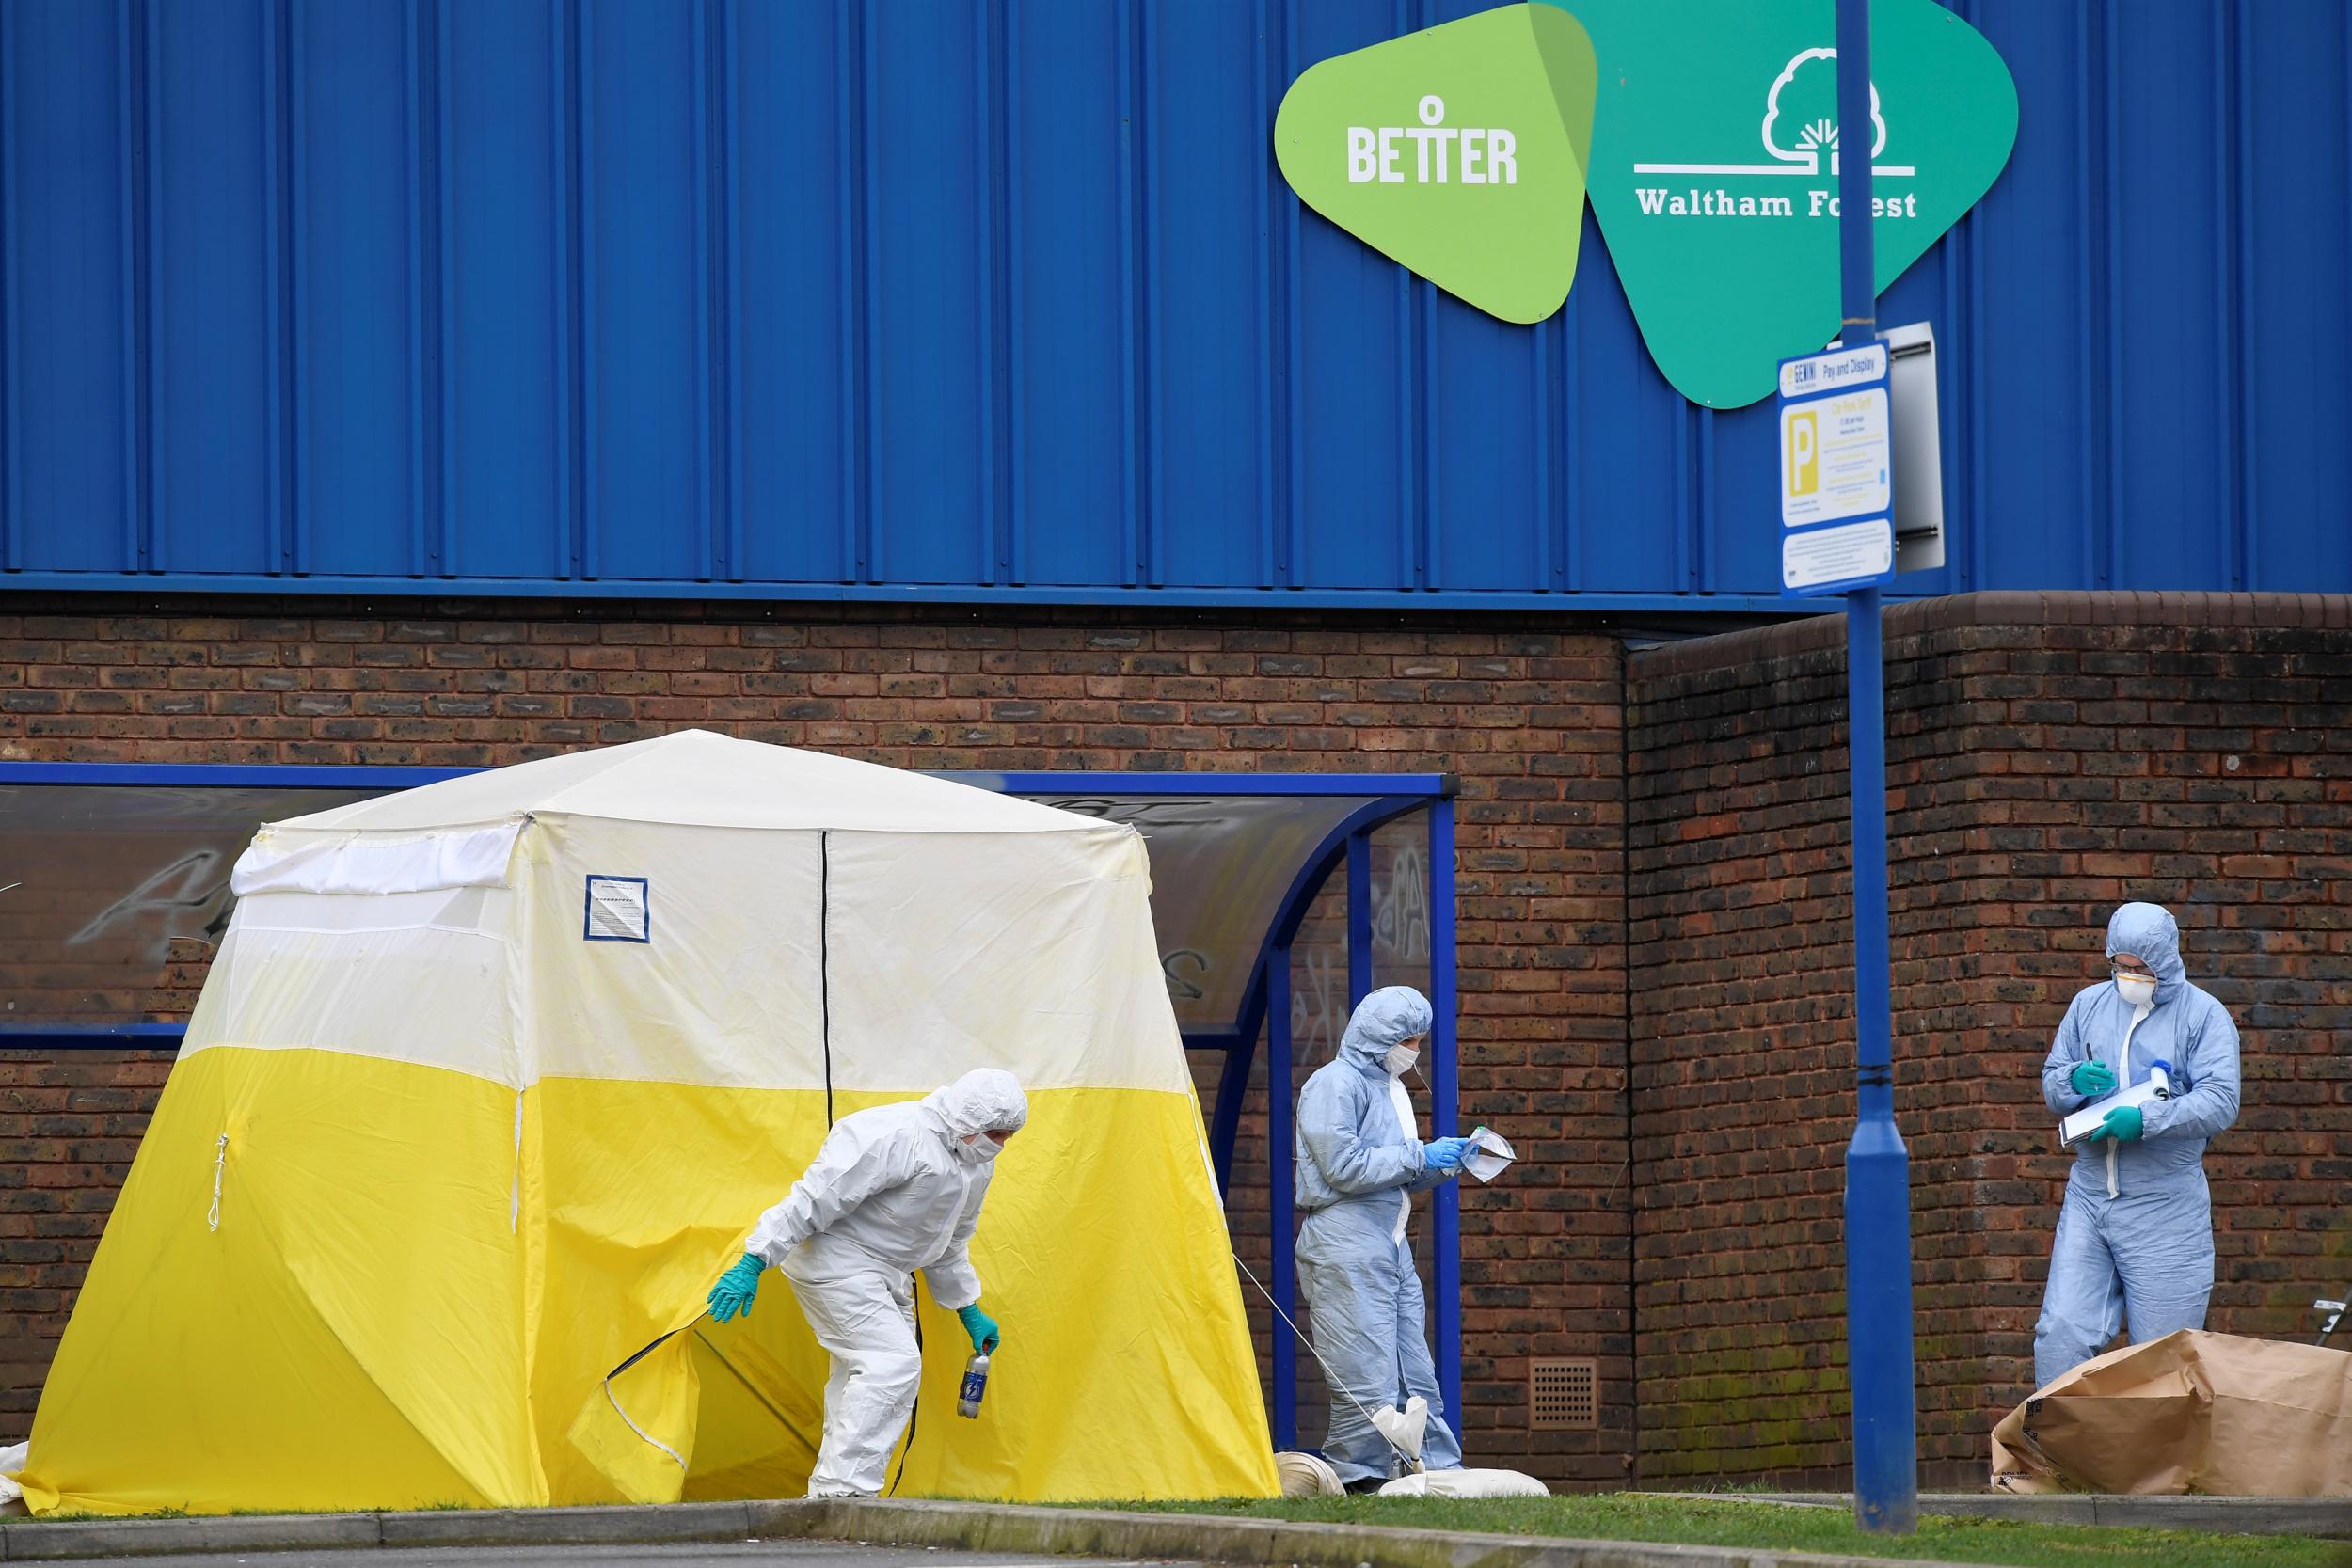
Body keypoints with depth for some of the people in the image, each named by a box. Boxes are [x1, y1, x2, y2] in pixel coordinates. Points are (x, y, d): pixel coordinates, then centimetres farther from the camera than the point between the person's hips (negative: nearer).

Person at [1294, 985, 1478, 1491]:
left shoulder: (1390, 1088, 21)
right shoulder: (1336, 1083, -7)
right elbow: (1344, 1166, -16)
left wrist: (1444, 1162, 8)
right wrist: (1419, 1157, -11)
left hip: (1392, 1246, 9)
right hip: (1345, 1245, -9)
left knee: (1416, 1378, 9)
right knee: (1368, 1383, -11)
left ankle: (1440, 1472, 11)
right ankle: (1357, 1480, -7)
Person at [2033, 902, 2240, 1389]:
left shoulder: (2204, 1015, -1)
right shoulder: (2089, 1005, 13)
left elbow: (2220, 1102, -12)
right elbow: (2051, 1086, 19)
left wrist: (2147, 1120, -25)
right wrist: (2074, 1079, -5)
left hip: (2165, 1207, -3)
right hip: (2088, 1196, 3)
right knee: (2061, 1335, -8)